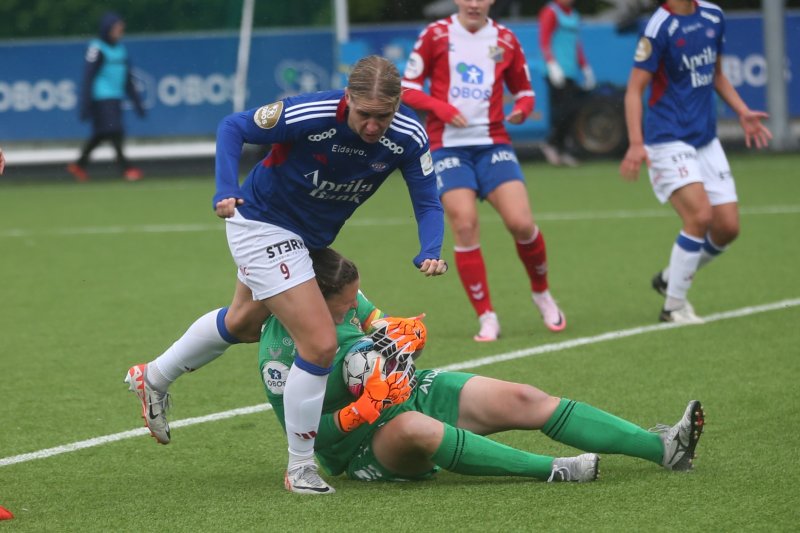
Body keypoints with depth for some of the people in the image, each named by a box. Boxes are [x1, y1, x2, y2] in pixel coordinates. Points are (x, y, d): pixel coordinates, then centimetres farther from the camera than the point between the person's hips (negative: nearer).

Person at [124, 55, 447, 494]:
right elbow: (233, 127, -20)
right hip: (263, 225, -7)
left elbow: (428, 202, -13)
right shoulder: (309, 114, -33)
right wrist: (226, 190, -33)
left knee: (244, 323, 29)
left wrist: (430, 252, -33)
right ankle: (300, 468, 2)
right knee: (320, 344, -16)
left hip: (310, 238, 7)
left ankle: (154, 378, 53)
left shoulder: (409, 137, -20)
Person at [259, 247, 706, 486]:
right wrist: (363, 411, -30)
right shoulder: (279, 354, -23)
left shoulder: (343, 298, -4)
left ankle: (663, 449, -12)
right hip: (362, 443, -7)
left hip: (412, 390, 7)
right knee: (413, 428, -44)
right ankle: (552, 470, -43)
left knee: (523, 400, -10)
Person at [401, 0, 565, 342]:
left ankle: (542, 293, 14)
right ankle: (486, 317, -3)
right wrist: (439, 106, -16)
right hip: (448, 145, -1)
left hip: (492, 143, 1)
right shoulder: (436, 35, 1)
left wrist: (522, 108, -7)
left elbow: (524, 90, 17)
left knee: (521, 223, -13)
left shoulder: (505, 40, 8)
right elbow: (407, 88, 2)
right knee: (465, 226, -14)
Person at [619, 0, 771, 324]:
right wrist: (636, 144, -24)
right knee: (700, 215, -21)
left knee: (728, 226, 0)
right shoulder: (660, 27, -13)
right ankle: (674, 307, -7)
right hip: (669, 140, -7)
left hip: (706, 139, 7)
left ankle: (670, 279, 23)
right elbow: (635, 89, -13)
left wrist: (743, 112, 10)